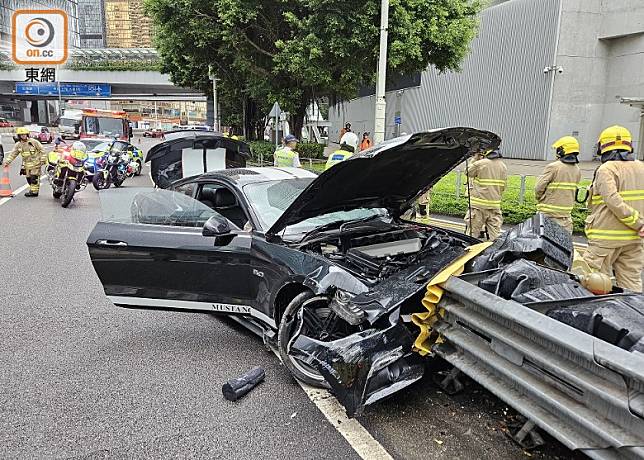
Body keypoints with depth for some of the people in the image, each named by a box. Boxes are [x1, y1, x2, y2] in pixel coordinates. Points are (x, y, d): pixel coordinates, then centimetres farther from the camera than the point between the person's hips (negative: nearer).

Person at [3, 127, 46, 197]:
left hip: (35, 163, -5)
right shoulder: (18, 145, 6)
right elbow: (13, 154, 6)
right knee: (29, 178, 8)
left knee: (34, 177, -10)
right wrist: (7, 162, -3)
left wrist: (42, 160, -7)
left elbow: (42, 150, -3)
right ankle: (32, 190, 21)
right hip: (27, 164, 6)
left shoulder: (34, 142, -7)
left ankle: (34, 191, -5)